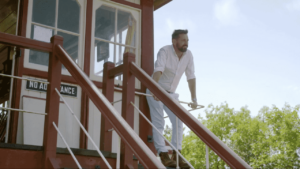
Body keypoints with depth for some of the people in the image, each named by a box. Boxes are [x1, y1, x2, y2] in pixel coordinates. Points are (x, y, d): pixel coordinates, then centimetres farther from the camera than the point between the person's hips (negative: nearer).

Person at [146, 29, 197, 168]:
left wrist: (194, 99, -5)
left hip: (171, 94, 5)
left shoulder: (188, 55, -5)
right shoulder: (165, 51, -21)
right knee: (159, 124, -11)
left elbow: (191, 77, -3)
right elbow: (158, 70, -36)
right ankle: (163, 155, -10)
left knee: (178, 122, -5)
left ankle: (176, 155, 0)